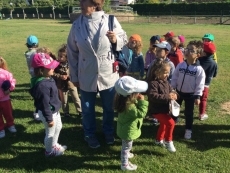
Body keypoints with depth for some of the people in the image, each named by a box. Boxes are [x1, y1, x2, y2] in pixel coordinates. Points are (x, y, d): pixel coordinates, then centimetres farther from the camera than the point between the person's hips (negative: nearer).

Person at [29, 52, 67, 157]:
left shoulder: (48, 79, 1)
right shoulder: (42, 85, -33)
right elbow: (45, 104, -29)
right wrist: (49, 119, -22)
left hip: (54, 111, 10)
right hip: (48, 113, -10)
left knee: (58, 127, 28)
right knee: (50, 133, 11)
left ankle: (54, 145, 50)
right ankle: (49, 151, 34)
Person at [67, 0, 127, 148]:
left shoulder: (110, 20, -10)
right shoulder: (77, 25, -6)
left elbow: (124, 40, 0)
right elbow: (72, 52, 0)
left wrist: (116, 40, -23)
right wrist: (74, 76, 3)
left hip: (108, 74, 0)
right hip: (86, 76, 1)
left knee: (109, 107, 19)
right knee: (88, 109, 16)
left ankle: (109, 132, 44)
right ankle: (90, 135, 40)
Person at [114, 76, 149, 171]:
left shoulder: (126, 100, -10)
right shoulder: (129, 106, -40)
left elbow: (136, 109, 6)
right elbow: (141, 113, -34)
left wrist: (139, 100, -10)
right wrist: (142, 101, -31)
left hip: (125, 128, 9)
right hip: (128, 131, -9)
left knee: (125, 146, 34)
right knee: (127, 147, 12)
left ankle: (125, 154, 60)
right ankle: (124, 164, 31)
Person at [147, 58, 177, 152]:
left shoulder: (165, 81, 4)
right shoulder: (153, 83, -24)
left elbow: (171, 89, 14)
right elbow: (152, 96, -35)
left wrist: (174, 94, -11)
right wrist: (167, 97, -35)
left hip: (164, 108, 10)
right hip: (157, 110, -10)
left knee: (163, 124, 24)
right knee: (170, 123, -17)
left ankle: (159, 140, 47)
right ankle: (168, 141, 3)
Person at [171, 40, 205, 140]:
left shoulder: (199, 69, -17)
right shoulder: (180, 65, -6)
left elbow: (200, 84, -14)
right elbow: (174, 78, 1)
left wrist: (197, 96, -14)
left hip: (191, 94, -3)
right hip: (179, 92, 4)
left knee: (188, 113, 9)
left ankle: (188, 130, 26)